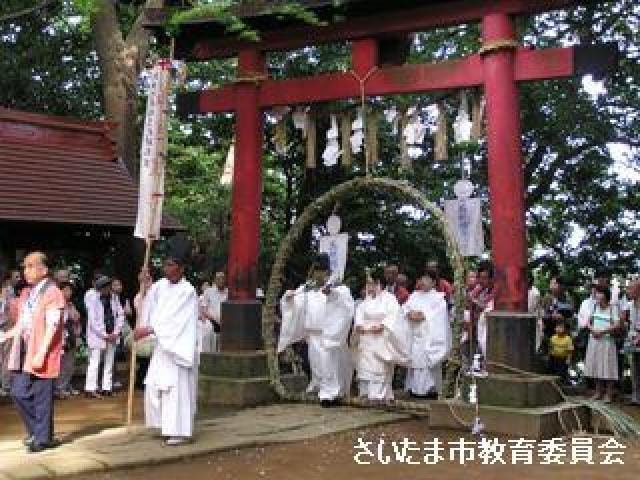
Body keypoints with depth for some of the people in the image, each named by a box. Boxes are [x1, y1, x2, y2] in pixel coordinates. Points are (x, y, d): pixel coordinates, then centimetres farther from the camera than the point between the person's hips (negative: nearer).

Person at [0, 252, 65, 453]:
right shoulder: (26, 293, 16)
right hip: (23, 353, 8)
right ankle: (35, 431, 26)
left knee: (42, 398, 1)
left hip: (41, 354, -7)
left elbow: (52, 327, -15)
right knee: (18, 393, 8)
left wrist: (41, 354, -20)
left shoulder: (53, 293, -10)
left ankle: (43, 438, 14)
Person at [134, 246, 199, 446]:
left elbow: (173, 319, -20)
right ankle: (167, 425, 24)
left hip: (178, 347, -7)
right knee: (154, 385, 10)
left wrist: (148, 330, -23)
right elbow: (146, 306, 5)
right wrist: (145, 285, -9)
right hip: (162, 345, 7)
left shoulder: (187, 291, -14)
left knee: (176, 387, -5)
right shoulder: (161, 285, 5)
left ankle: (180, 431, 5)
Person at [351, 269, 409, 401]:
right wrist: (359, 325, -11)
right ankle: (365, 394, 6)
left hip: (382, 339, -5)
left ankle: (379, 395, -7)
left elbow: (394, 316, -10)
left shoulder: (388, 298, 1)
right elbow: (359, 314, 8)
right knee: (365, 367, 1)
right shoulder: (365, 300, 17)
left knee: (380, 369, -8)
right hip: (366, 339, 5)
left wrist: (382, 325, -21)